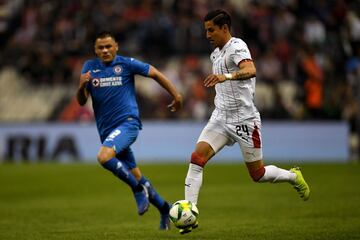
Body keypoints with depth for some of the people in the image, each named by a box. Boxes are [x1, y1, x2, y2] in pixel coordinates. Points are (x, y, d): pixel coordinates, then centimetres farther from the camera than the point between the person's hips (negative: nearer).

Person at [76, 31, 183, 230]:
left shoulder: (126, 64, -3)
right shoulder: (90, 67, 7)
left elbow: (155, 74, 7)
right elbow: (81, 101, 3)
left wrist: (176, 95, 9)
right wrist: (81, 86, -19)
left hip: (127, 122, -6)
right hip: (106, 130, 6)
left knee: (104, 157, -31)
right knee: (134, 175, 11)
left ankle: (139, 190, -14)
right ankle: (163, 208, 28)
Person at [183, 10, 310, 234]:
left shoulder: (237, 46, -16)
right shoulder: (216, 53, 11)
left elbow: (251, 71, -38)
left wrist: (226, 77, -54)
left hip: (244, 119, -7)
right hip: (220, 117, 7)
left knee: (258, 174, 4)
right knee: (197, 158, -14)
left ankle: (293, 176, 34)